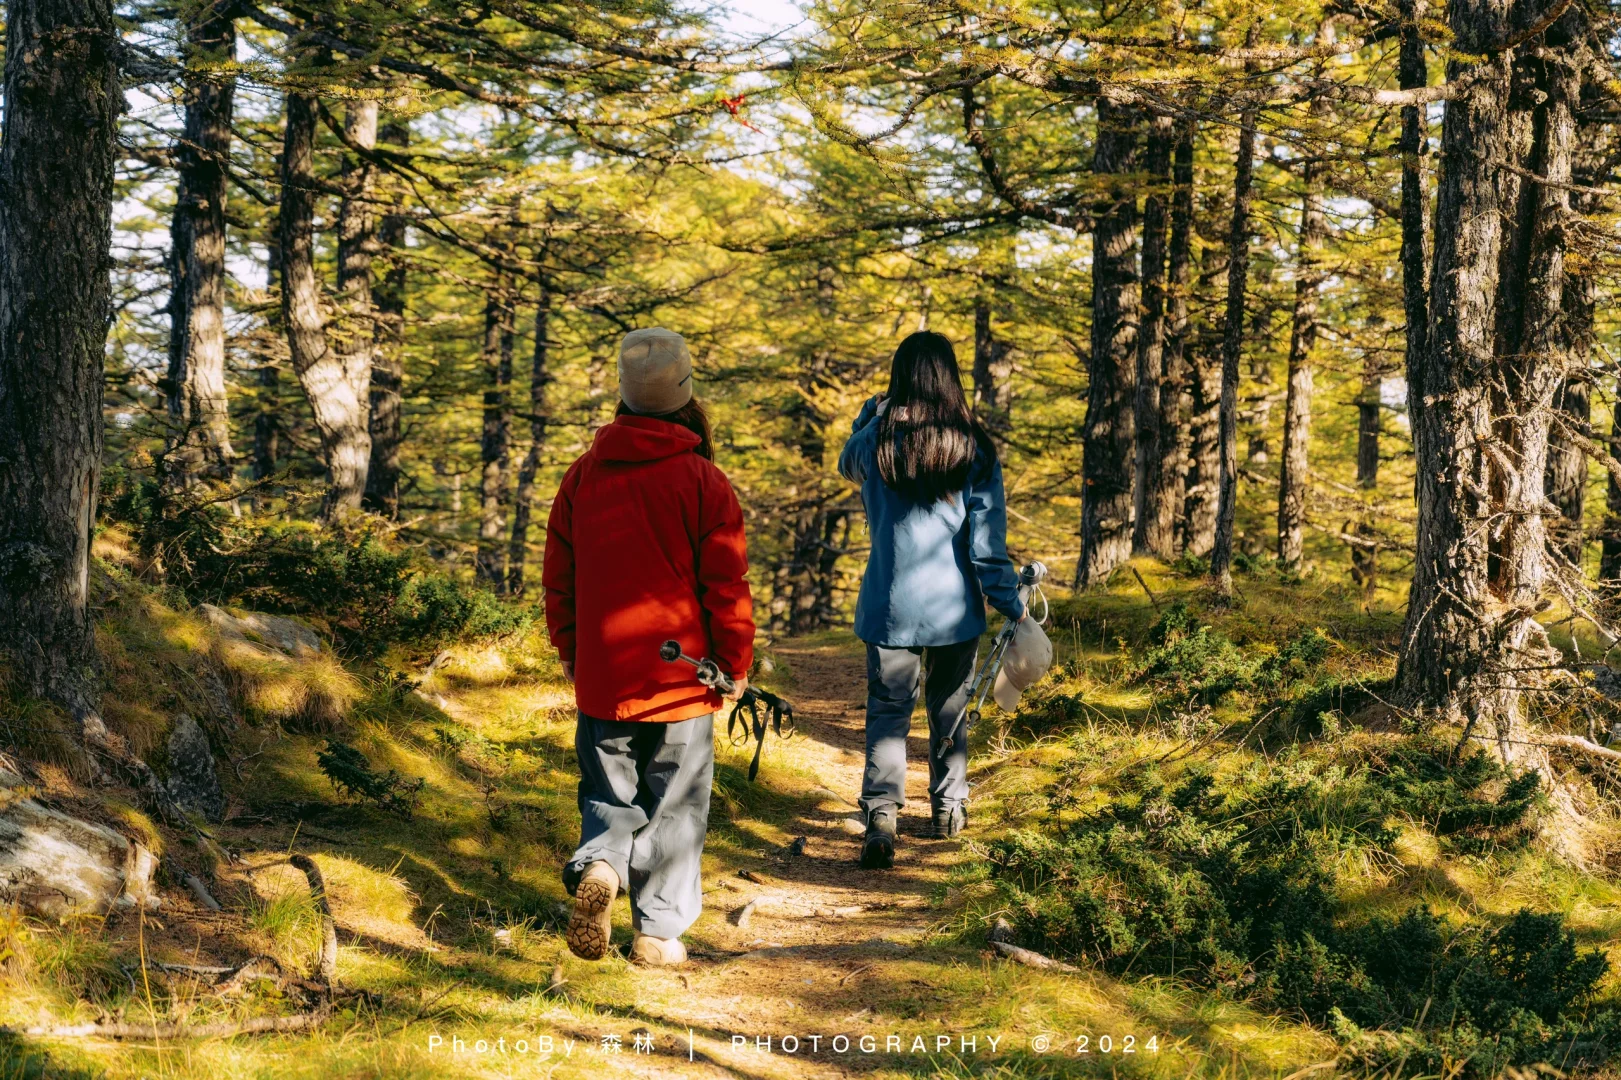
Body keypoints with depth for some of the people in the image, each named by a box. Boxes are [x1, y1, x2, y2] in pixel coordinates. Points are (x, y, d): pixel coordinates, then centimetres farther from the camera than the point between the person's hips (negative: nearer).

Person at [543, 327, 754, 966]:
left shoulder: (583, 474, 2)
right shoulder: (702, 480, -9)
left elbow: (558, 576, 10)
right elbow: (727, 584, -8)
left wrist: (568, 653, 22)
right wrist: (735, 666, 4)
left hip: (600, 675, 3)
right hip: (680, 675, -3)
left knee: (609, 792, 16)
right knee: (675, 804, 9)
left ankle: (598, 865, -12)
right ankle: (659, 931, 10)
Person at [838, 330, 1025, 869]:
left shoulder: (875, 441, -7)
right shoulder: (974, 449, -8)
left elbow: (847, 465, 19)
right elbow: (988, 541, -6)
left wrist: (873, 410, 13)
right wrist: (1012, 605, 2)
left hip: (890, 603, -1)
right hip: (955, 604, 1)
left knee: (888, 710, 2)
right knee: (949, 708, 18)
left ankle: (880, 817, -15)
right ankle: (948, 806, 31)